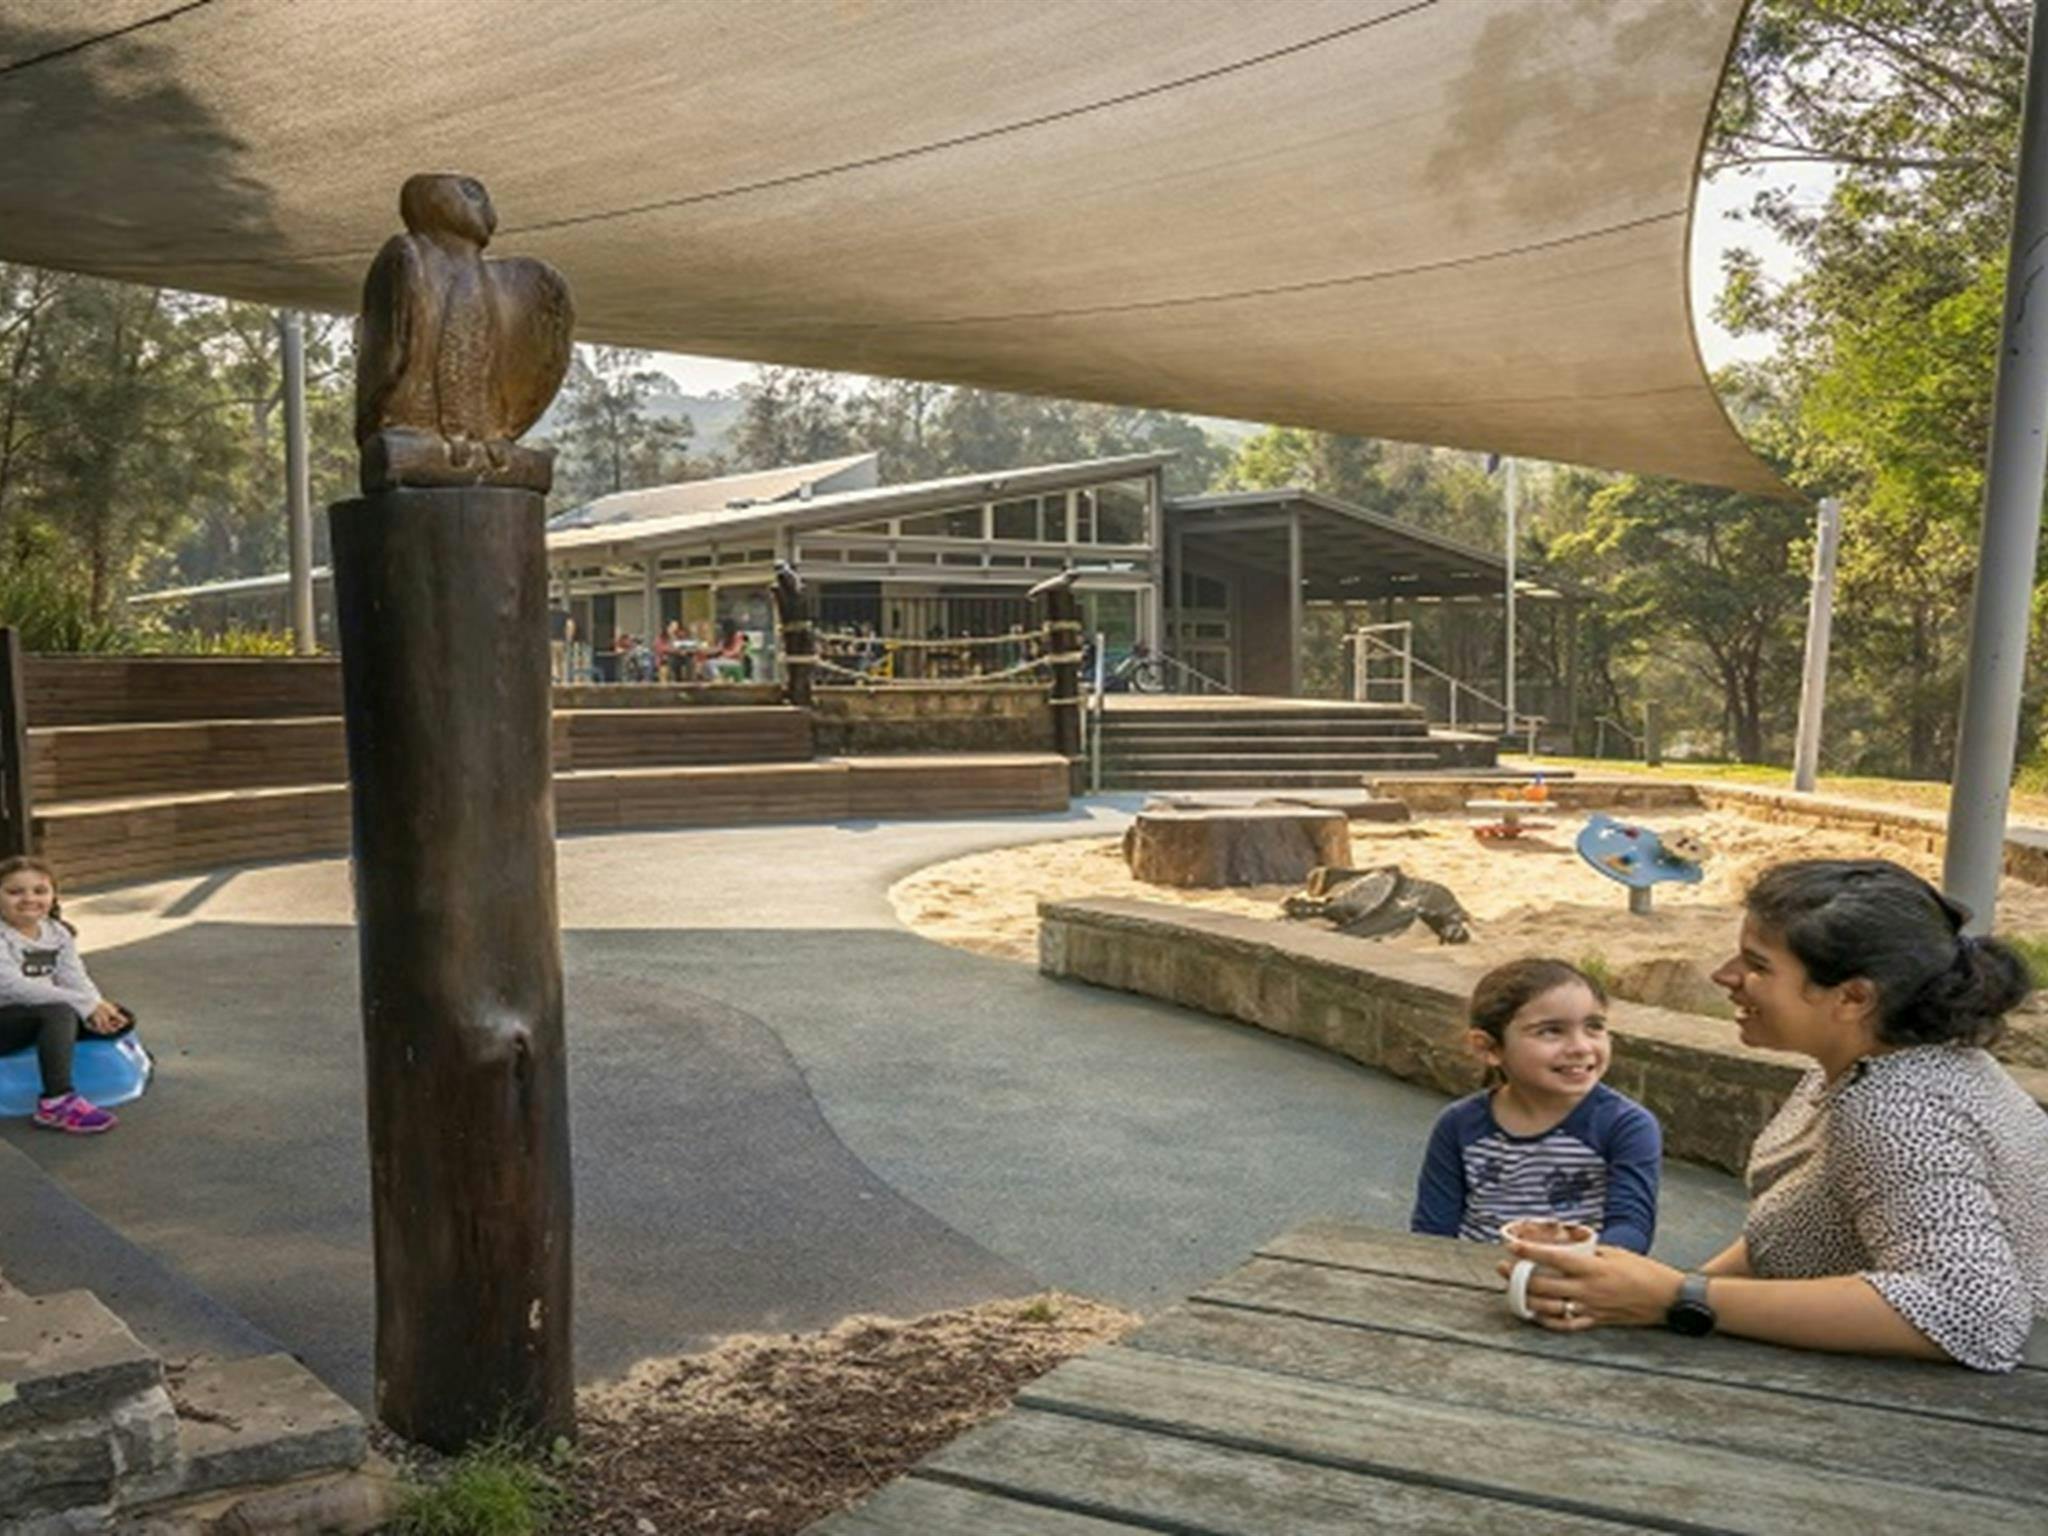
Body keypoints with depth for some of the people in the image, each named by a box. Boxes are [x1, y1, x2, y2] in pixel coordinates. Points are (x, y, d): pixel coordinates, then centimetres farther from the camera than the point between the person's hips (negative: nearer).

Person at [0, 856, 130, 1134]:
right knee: (60, 1012, -37)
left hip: (42, 1014, 7)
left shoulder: (58, 932, 6)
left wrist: (97, 1007, -25)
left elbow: (74, 977, -1)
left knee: (121, 1019, -9)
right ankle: (56, 1103, -39)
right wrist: (84, 1003, -30)